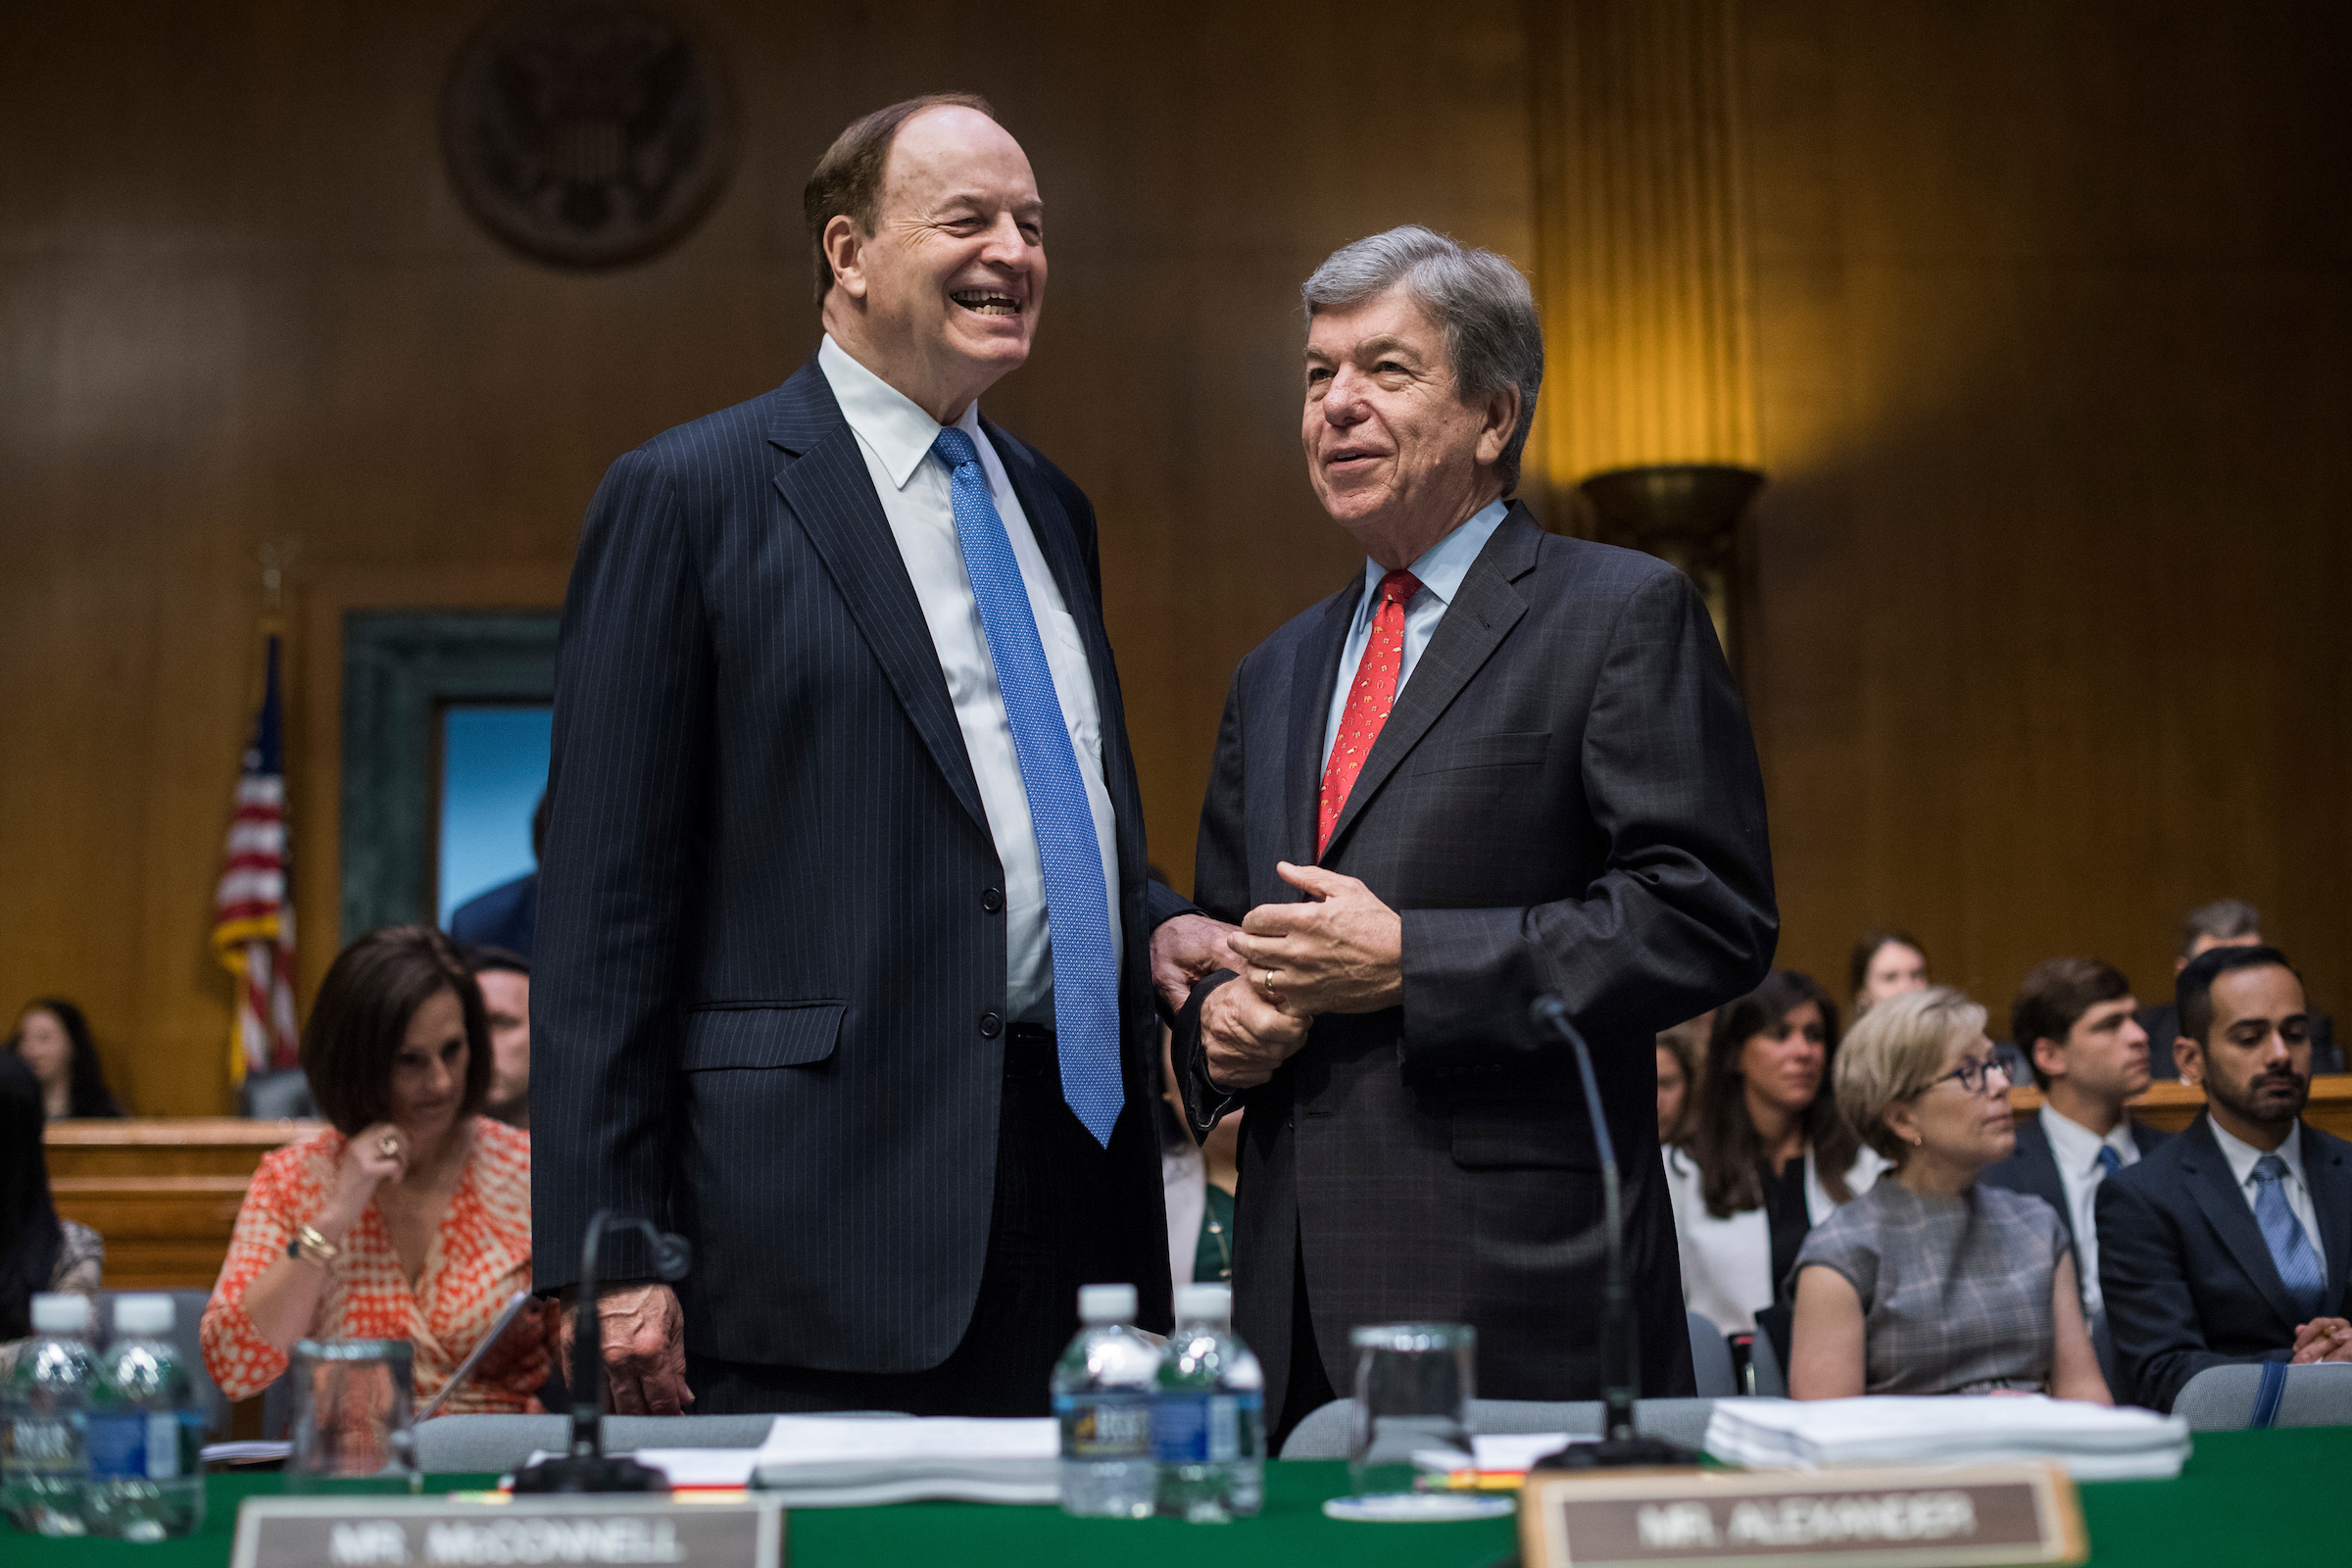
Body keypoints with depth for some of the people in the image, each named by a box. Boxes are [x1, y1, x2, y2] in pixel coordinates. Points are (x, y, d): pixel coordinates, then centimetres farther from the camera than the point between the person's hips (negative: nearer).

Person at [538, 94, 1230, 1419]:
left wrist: (1157, 924, 5)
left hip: (1076, 1164, 7)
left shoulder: (1051, 506, 18)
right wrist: (614, 1255, -12)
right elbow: (606, 898, -8)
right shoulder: (687, 494, -4)